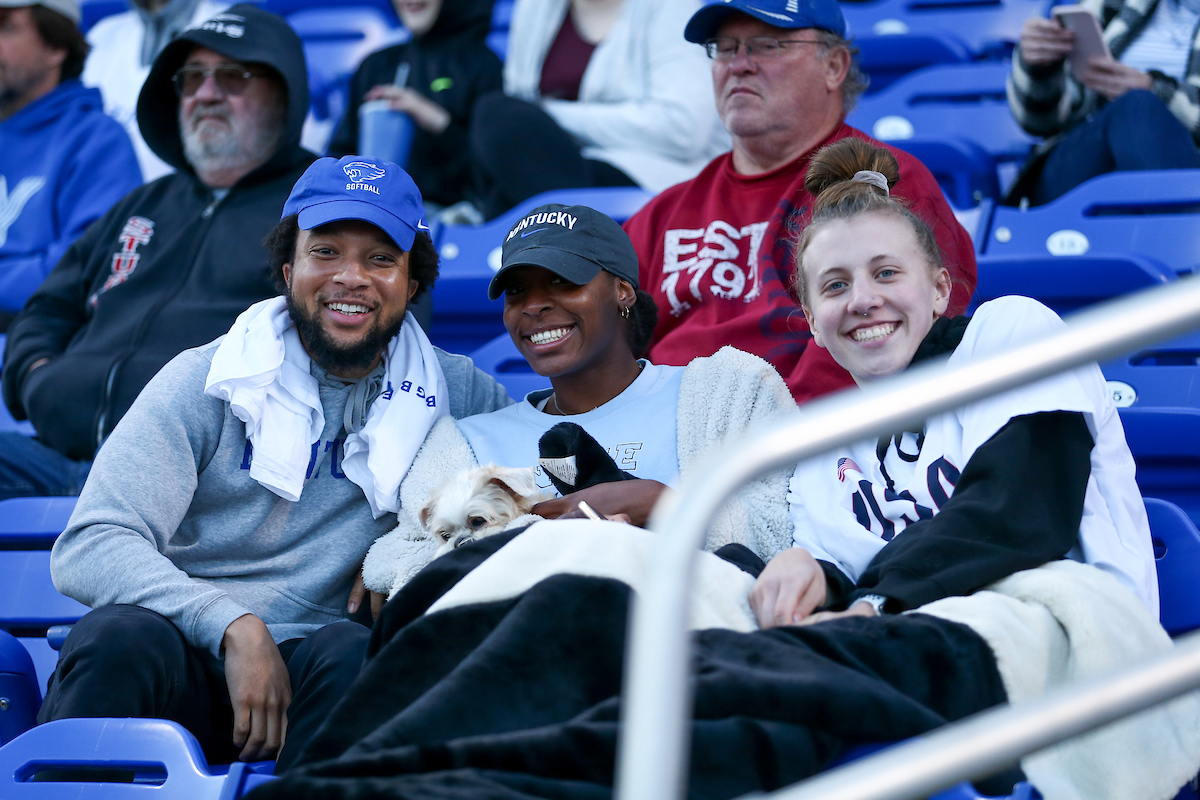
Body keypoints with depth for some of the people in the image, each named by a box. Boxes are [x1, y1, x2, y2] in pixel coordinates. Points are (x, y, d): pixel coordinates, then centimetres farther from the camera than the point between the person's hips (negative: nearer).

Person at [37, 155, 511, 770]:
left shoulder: (451, 392, 13)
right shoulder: (207, 382, 3)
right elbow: (89, 548, -7)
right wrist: (234, 626, -24)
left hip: (310, 674, 1)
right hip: (185, 662, -1)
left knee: (354, 650, -33)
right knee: (120, 636, -35)